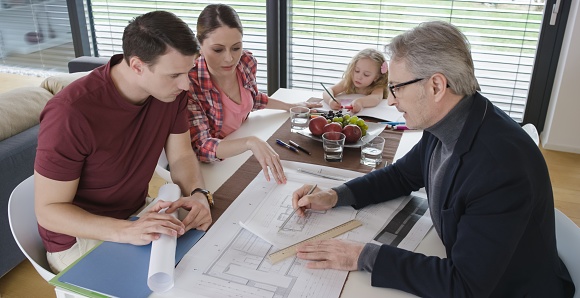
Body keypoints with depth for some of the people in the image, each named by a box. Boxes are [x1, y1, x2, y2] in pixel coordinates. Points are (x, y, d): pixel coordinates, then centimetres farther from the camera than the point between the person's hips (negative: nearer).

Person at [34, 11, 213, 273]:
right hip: (79, 236, -5)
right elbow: (47, 210, -23)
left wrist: (198, 194, -26)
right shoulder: (71, 113, -30)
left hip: (139, 214, 6)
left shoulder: (171, 91, -12)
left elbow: (181, 156, -4)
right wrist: (128, 231, -38)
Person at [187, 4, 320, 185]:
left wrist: (292, 107, 15)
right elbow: (200, 147, -31)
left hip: (239, 154, 7)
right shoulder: (190, 82, -28)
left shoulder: (247, 62, -10)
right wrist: (250, 142, -44)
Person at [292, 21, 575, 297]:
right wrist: (334, 196, -5)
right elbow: (401, 175, 8)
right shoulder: (444, 124, -9)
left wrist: (364, 256, -28)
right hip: (459, 270, 6)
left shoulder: (503, 163, -32)